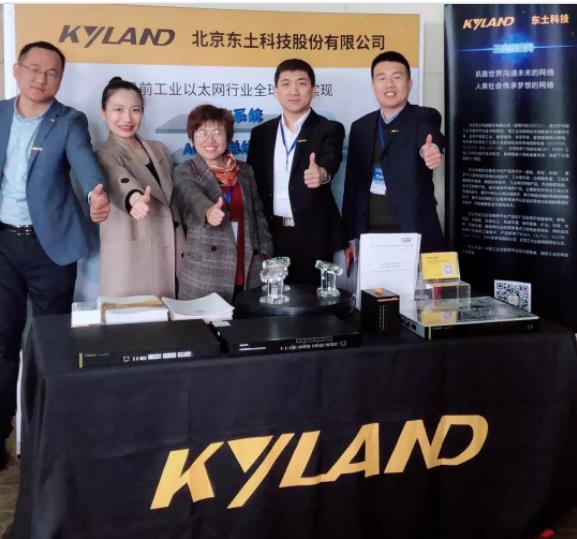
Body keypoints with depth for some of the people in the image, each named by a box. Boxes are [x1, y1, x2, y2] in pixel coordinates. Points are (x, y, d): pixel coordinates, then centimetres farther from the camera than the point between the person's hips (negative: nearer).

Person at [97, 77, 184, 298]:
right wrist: (135, 199, -50)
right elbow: (120, 181, -28)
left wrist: (184, 251, 13)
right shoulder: (105, 156, -6)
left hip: (168, 257, 5)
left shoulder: (159, 150, 12)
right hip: (130, 261, -5)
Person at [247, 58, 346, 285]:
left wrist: (321, 173, -45)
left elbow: (330, 162, -21)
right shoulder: (261, 133, 10)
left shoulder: (329, 130, -1)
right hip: (272, 236, 3)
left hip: (313, 236, -3)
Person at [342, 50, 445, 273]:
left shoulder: (424, 118, -1)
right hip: (370, 235, 3)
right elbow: (352, 184, 12)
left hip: (414, 235, -3)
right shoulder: (361, 127, 11)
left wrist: (431, 150, -50)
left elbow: (431, 138, -26)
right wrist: (349, 237, 8)